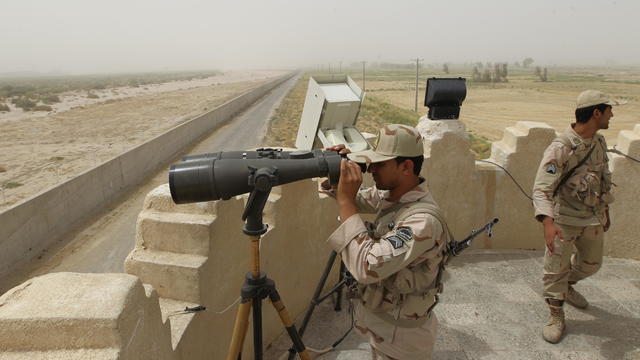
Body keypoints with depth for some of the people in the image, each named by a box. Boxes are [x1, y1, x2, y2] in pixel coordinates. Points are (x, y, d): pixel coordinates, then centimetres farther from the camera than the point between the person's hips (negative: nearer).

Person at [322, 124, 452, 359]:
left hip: (400, 338, -7)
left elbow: (367, 267, -41)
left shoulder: (424, 220, -33)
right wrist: (338, 177, -10)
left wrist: (345, 200, -35)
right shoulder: (390, 195, -7)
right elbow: (360, 200, 11)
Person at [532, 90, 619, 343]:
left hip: (593, 219, 7)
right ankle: (556, 314, 24)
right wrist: (547, 222, -45)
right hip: (565, 220, -7)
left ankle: (567, 287, 51)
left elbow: (604, 178, 16)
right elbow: (542, 188, -31)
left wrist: (605, 211, 20)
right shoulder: (560, 149, -24)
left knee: (591, 264, 23)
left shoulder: (599, 142, 2)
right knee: (556, 269, 4)